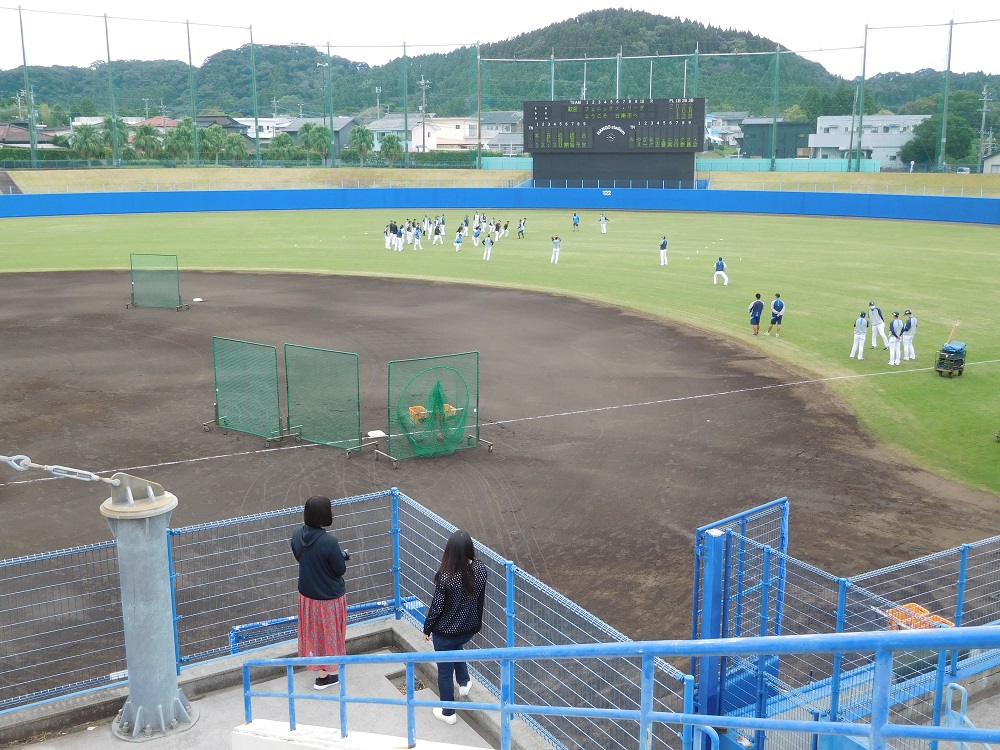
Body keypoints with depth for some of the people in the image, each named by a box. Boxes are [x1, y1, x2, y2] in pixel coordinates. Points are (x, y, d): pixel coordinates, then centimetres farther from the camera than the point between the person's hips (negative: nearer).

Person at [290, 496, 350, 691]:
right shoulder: (329, 542, -32)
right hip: (328, 597, -6)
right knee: (328, 633, 15)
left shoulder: (298, 534, -12)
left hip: (306, 594, 6)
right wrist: (341, 556, 0)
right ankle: (326, 675, 31)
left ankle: (319, 664, 47)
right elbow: (340, 570, -20)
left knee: (313, 630, 26)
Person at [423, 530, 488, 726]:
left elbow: (436, 608, -19)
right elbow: (480, 598, 0)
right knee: (457, 647, 39)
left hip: (446, 632, -4)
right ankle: (464, 683, 50)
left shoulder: (445, 578, -31)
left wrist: (427, 629, -1)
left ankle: (448, 713, 35)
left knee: (445, 671, 18)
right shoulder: (480, 569, -17)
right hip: (470, 628, 5)